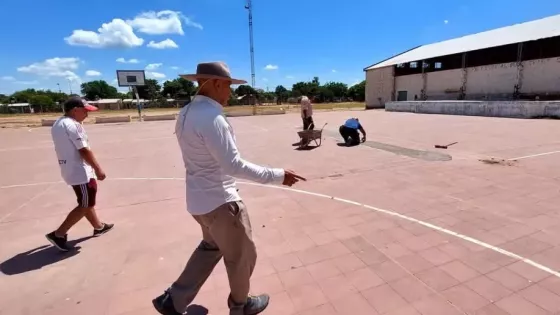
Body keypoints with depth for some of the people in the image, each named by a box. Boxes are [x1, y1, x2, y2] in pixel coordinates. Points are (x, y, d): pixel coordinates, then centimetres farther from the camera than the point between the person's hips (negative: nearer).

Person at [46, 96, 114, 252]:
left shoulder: (57, 124, 12)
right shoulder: (72, 125, -19)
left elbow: (65, 148, 17)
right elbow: (84, 150, -21)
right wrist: (98, 169, -16)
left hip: (69, 169, 11)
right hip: (80, 171, -10)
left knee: (87, 201, 21)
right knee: (85, 205, 0)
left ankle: (98, 226, 35)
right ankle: (59, 234, 4)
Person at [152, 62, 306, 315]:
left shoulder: (186, 113, 5)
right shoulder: (211, 118, -25)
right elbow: (234, 165, -27)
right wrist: (277, 175, -22)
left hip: (199, 199, 9)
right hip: (220, 201, -9)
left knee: (211, 247, 29)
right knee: (242, 256, 14)